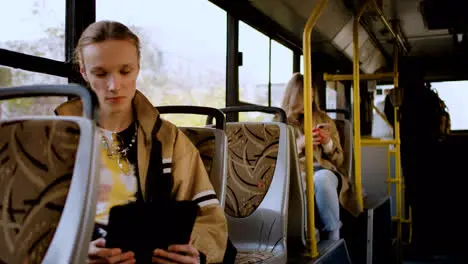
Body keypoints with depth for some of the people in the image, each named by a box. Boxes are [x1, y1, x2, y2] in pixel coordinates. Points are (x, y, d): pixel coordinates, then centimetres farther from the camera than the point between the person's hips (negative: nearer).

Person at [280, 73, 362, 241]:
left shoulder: (323, 120, 19)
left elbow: (338, 160, 18)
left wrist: (328, 143, -3)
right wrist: (299, 144, -9)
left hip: (322, 172, 2)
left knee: (322, 177, -38)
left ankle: (333, 235, -29)